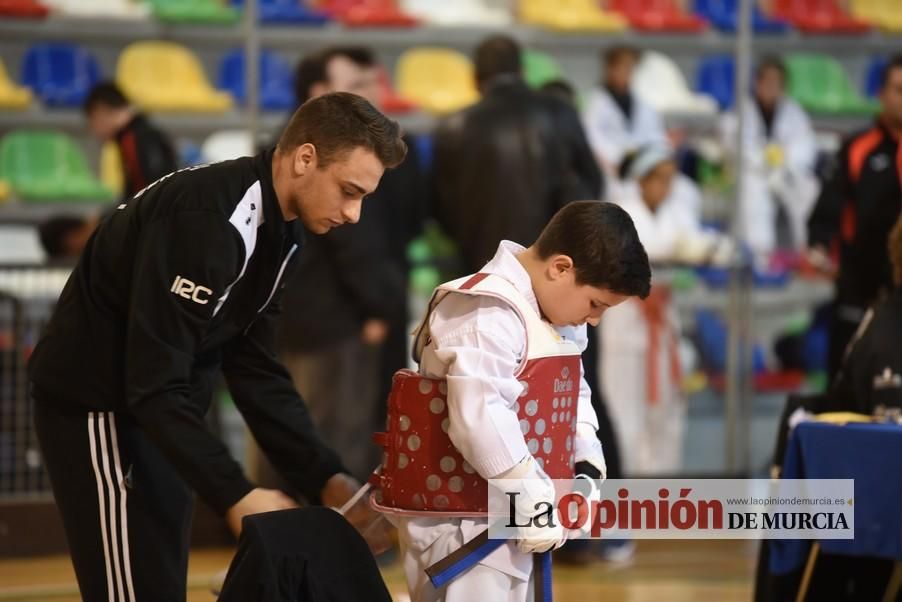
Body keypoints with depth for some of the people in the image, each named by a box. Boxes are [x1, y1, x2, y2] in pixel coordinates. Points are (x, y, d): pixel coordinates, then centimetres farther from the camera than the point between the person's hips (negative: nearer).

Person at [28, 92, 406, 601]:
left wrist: (326, 479, -5)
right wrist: (235, 496, -30)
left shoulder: (279, 231, 3)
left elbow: (255, 368, 4)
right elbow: (155, 386, -29)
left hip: (162, 415, 9)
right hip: (100, 408, -9)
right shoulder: (206, 219, -27)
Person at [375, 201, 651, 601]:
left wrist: (586, 463, 8)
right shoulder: (487, 315, -22)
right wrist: (532, 496, -26)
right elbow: (479, 415, -30)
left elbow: (570, 394, 25)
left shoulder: (559, 316, 13)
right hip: (458, 519, -10)